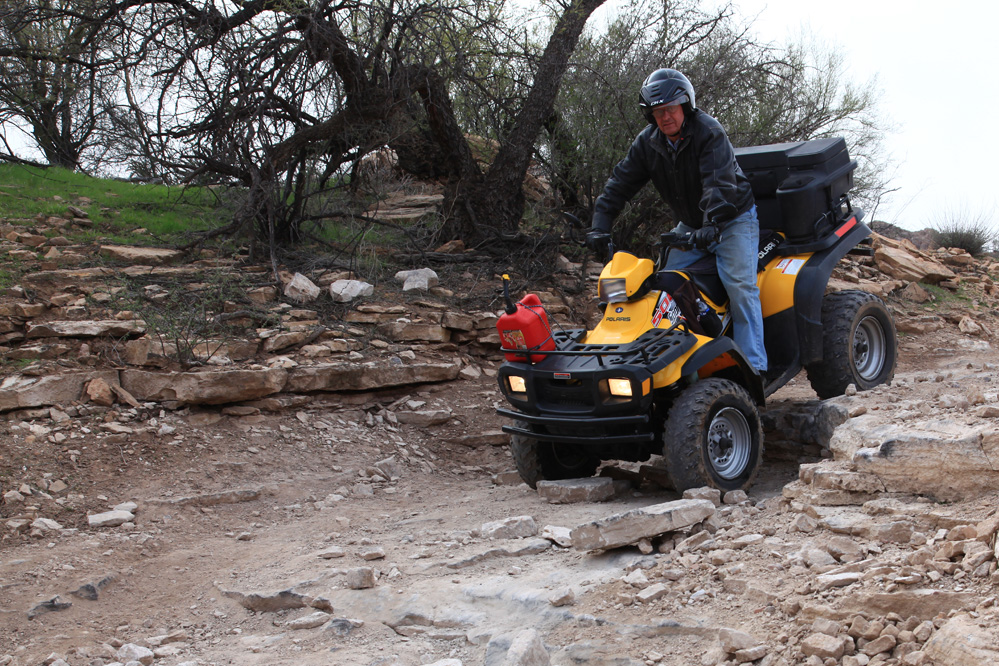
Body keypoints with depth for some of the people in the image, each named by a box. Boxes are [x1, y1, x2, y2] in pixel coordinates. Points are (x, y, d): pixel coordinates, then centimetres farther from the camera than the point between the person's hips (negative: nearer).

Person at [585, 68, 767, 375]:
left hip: (733, 219, -6)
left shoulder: (709, 132, -21)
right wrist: (599, 226, -17)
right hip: (689, 225, 6)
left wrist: (712, 224, -49)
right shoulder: (647, 143, -3)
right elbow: (620, 183, -4)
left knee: (740, 285, -21)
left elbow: (720, 182, -34)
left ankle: (753, 366, -21)